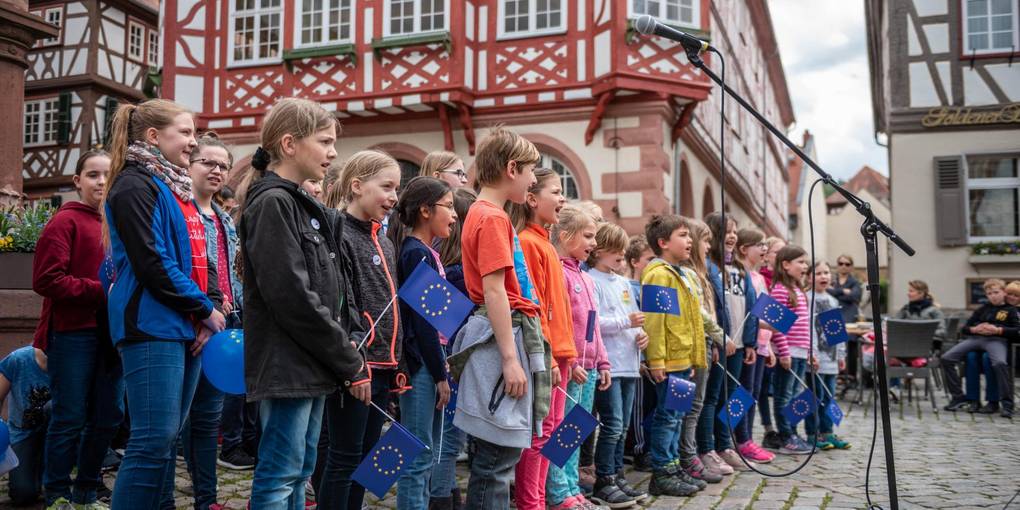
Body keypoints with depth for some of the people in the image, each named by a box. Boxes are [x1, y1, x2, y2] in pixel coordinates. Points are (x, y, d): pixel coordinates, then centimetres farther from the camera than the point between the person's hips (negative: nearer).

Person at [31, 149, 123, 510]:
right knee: (70, 418, 0)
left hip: (110, 333, 6)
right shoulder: (65, 222, -5)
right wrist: (101, 291, -17)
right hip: (73, 332, -6)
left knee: (109, 415, 11)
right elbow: (46, 280, -14)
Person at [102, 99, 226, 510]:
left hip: (186, 327, 9)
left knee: (167, 437, 12)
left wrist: (204, 315, 4)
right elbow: (152, 264, -18)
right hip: (152, 327, -9)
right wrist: (205, 310, -10)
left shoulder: (176, 187, 18)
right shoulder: (135, 185, -9)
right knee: (154, 439, -10)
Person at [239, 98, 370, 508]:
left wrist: (345, 346, 4)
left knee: (299, 473, 15)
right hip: (287, 366, -10)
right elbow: (293, 297, -20)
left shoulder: (300, 205, 16)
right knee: (280, 476, -4)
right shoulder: (271, 203, -13)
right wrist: (350, 363, -14)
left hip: (312, 365, 10)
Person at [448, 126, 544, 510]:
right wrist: (511, 359, -21)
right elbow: (494, 292, -19)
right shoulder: (493, 218, -13)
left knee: (499, 453, 15)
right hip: (504, 336, -10)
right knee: (498, 456, -5)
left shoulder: (483, 214, 17)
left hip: (508, 333, 10)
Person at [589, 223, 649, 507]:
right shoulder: (591, 280, -9)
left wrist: (641, 333, 3)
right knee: (612, 425, -7)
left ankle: (617, 477, 21)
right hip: (607, 365, -8)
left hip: (629, 364, 8)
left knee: (622, 427, 12)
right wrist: (626, 322, -19)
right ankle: (603, 484, 2)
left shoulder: (624, 283, 18)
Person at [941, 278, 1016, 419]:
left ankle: (1006, 404, -29)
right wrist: (975, 329, 1)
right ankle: (958, 398, -11)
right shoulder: (983, 309, 28)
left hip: (996, 340, -4)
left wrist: (997, 330, -12)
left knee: (1000, 363, -38)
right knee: (947, 358, -17)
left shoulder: (1011, 310, 17)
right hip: (975, 338, 4)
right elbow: (964, 328, 23)